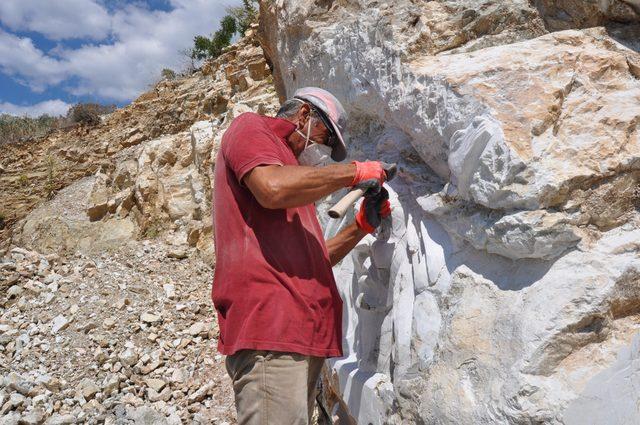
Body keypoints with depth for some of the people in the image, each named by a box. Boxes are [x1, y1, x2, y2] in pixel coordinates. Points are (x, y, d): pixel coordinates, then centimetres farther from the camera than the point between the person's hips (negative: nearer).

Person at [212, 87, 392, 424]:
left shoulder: (288, 164, 31)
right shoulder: (250, 126, 8)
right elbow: (273, 187, -17)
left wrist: (362, 225, 19)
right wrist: (353, 172, -5)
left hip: (302, 329, 9)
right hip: (270, 322, -9)